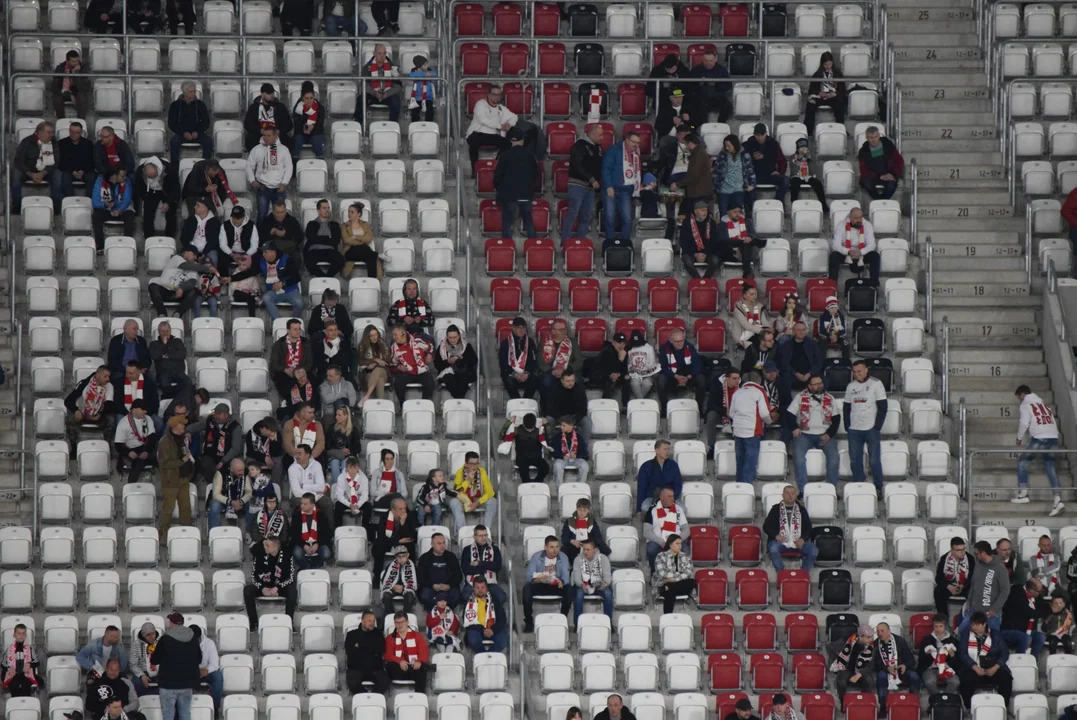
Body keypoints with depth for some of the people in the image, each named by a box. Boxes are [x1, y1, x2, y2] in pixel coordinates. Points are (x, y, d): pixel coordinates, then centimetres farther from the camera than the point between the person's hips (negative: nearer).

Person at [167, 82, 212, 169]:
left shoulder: (200, 104, 8)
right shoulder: (175, 105, 5)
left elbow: (206, 122, 8)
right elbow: (171, 124, 2)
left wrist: (197, 132, -11)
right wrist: (183, 133, -14)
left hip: (198, 133, 1)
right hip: (181, 134, -1)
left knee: (208, 141, -29)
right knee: (174, 141, -34)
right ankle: (174, 167, -29)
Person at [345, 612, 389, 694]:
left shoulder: (378, 634, 15)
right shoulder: (352, 634, 11)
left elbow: (380, 650, -3)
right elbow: (350, 652, -4)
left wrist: (360, 647, -2)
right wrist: (371, 651, -3)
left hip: (375, 669, 1)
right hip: (355, 668, -1)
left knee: (384, 682, -29)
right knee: (352, 683, -34)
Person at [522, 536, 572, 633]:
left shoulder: (563, 557, -4)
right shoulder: (536, 557, -8)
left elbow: (566, 577, -16)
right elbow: (529, 576, -16)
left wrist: (561, 581, -42)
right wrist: (539, 579, -40)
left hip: (556, 586, 1)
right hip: (540, 585, -1)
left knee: (569, 589, -30)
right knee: (527, 588, -32)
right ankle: (528, 622, -20)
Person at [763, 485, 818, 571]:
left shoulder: (801, 509, 14)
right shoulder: (776, 509, 10)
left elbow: (808, 527, 13)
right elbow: (766, 526, 8)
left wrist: (803, 539, -7)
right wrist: (775, 535, -12)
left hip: (798, 542, 2)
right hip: (780, 541, -2)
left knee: (814, 551, -24)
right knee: (773, 549, -35)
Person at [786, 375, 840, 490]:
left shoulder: (829, 398, 11)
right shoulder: (800, 398, 7)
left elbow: (836, 418, 7)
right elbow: (789, 414, 5)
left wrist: (829, 434, -7)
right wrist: (794, 428, -11)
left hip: (824, 435, 1)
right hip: (805, 434, -1)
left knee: (833, 456, -23)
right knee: (798, 456, -26)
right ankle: (802, 489, -23)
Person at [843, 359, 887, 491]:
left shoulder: (876, 384, -2)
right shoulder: (851, 386, 11)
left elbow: (883, 407, -4)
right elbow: (846, 408, 15)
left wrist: (877, 427, -10)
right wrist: (847, 427, 5)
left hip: (871, 429, -4)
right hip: (854, 430, 4)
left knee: (874, 460, -4)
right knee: (855, 461, 4)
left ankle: (879, 488, 5)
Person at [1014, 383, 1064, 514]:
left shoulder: (1026, 405, 4)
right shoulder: (1044, 404, 24)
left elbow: (1024, 423, -9)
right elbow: (1053, 423, 19)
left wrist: (1019, 438, 5)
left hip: (1039, 438, -6)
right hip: (1053, 438, 6)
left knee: (1023, 462, 11)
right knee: (1050, 468, 5)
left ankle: (1023, 493, 7)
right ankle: (1058, 500, -8)